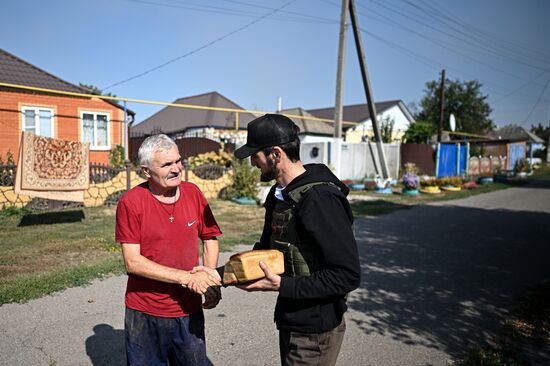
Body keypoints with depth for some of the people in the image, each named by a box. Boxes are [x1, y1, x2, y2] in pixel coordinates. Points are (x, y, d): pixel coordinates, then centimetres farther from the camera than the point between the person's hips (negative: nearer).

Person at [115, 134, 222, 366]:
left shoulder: (193, 193, -3)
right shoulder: (131, 203, -13)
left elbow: (210, 238, 7)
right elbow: (132, 262, -15)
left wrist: (211, 282, -7)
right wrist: (187, 277, -22)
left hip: (189, 312, 3)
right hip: (144, 315, -2)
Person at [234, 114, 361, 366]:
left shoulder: (320, 200, -25)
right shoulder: (279, 194, 4)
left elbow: (348, 276, -25)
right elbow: (265, 249, 13)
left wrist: (281, 285, -26)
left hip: (315, 330, -8)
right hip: (291, 321, 8)